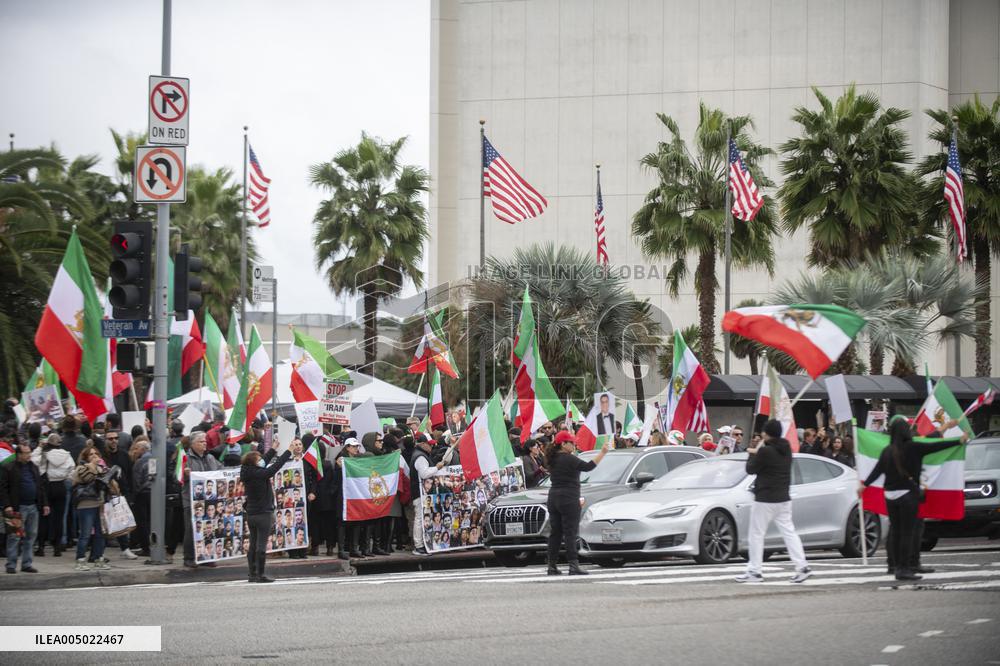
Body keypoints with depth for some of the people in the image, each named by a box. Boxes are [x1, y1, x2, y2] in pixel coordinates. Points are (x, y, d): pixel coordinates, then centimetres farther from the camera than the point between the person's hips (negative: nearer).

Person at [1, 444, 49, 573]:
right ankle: (11, 565, 1)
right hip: (18, 508, -6)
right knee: (14, 537, -4)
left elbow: (41, 487, 19)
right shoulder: (8, 469, -5)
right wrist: (6, 505, -16)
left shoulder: (33, 468, 15)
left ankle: (26, 564, 14)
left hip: (33, 507, 6)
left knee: (31, 536, 7)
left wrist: (44, 504, 12)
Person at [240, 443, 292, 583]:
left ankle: (252, 574, 14)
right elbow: (276, 466, -12)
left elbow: (265, 462, 19)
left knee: (253, 545, 12)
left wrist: (273, 450, 29)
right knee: (261, 545, -5)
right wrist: (289, 451, -2)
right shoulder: (260, 474, -18)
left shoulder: (247, 473, 4)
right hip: (263, 514, -8)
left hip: (251, 514, 8)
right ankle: (260, 575, -5)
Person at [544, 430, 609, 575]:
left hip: (553, 498, 8)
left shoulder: (553, 459, 11)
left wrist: (573, 453, 32)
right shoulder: (568, 459, -13)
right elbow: (588, 466, -21)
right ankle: (573, 565, -13)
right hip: (568, 498, -8)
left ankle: (552, 565, 11)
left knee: (555, 533, 10)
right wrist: (602, 453, -19)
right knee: (570, 533, -9)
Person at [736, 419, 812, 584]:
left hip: (765, 500, -7)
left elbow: (751, 469, -8)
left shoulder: (765, 451, -18)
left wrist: (752, 455, 8)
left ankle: (754, 572, 3)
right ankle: (802, 567, -2)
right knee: (788, 532, 8)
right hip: (783, 498, 7)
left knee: (756, 535, 1)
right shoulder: (786, 450, 7)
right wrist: (757, 454, 12)